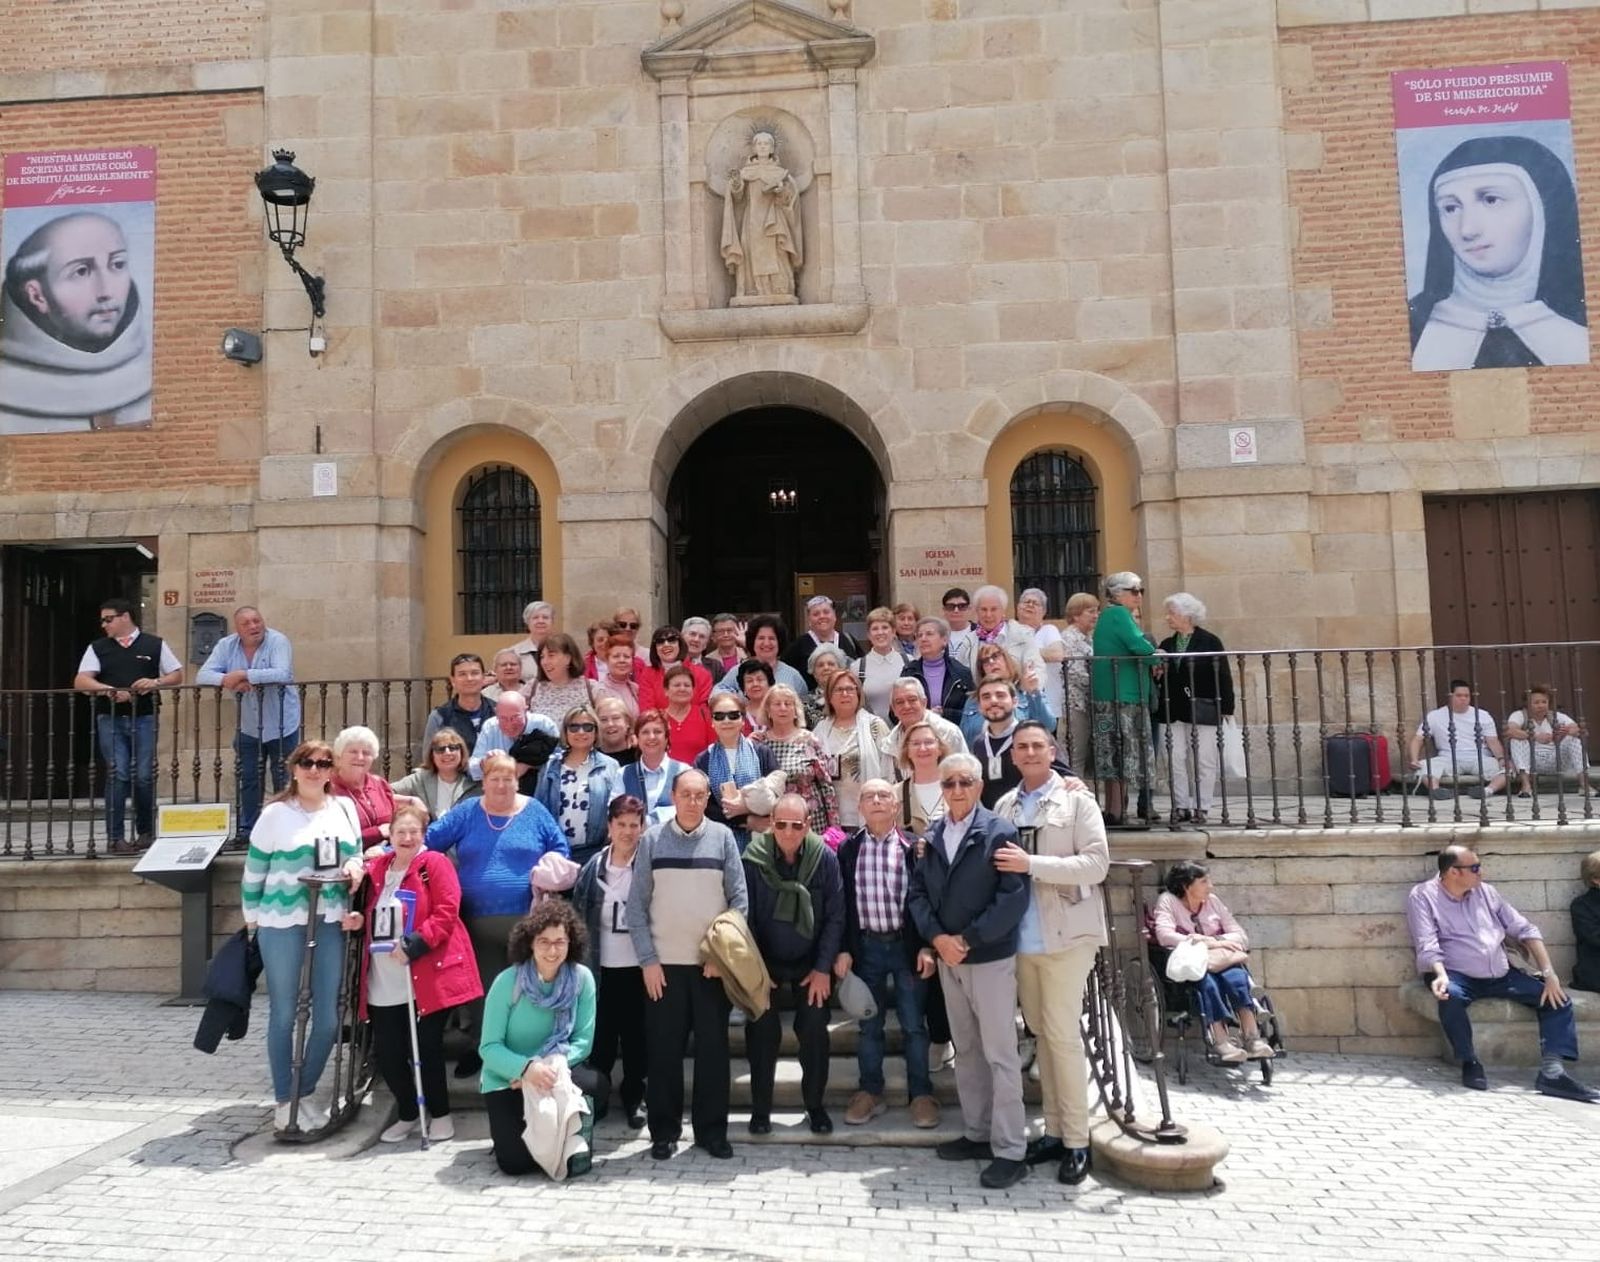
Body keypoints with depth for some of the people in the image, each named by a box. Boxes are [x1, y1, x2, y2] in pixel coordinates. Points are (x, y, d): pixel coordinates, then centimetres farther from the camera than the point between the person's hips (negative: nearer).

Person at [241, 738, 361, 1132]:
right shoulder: (276, 813, -3)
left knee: (328, 1017, 6)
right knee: (283, 1014, 6)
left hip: (331, 923, 4)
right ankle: (284, 1100, 18)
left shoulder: (344, 808, 8)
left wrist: (355, 866, -3)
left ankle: (306, 1093, 24)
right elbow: (254, 870, 2)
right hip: (282, 924, -3)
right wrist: (252, 917, 5)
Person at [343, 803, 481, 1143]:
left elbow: (446, 911, -14)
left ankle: (440, 1114, 21)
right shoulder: (376, 868, 13)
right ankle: (408, 1114, 28)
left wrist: (414, 946, -21)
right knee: (386, 1050, 7)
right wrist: (359, 921, 3)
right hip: (384, 983, 6)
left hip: (427, 977, -5)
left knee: (427, 1047, 1)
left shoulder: (435, 864, -4)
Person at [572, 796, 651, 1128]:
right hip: (602, 967, 2)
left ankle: (635, 1098, 24)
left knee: (637, 1035, 9)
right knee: (600, 1035, 9)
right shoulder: (594, 868, 2)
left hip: (639, 967, -2)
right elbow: (578, 916, 5)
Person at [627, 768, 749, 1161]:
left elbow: (740, 899, 1)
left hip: (713, 964, 0)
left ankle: (712, 1130, 19)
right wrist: (648, 959, -4)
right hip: (663, 965, 0)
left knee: (713, 1048, 6)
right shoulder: (652, 840, 1)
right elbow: (637, 905, 2)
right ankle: (663, 1132, 19)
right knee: (664, 1050, 6)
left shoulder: (722, 837, 0)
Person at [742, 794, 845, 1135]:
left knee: (815, 1035, 3)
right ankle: (760, 1109, 18)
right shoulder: (753, 858, -15)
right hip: (765, 963, 0)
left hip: (810, 964, 1)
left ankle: (815, 1106, 21)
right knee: (762, 1036, 1)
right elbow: (745, 917, -8)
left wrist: (824, 968, -11)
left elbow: (835, 916, -9)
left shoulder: (824, 858, -14)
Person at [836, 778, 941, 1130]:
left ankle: (921, 1095, 16)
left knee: (914, 1025, 5)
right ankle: (870, 1093, 22)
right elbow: (842, 902, 4)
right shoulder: (848, 849, 3)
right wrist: (843, 950, -1)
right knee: (869, 1025, 10)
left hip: (907, 944, -1)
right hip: (866, 945, 2)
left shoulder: (913, 846, -2)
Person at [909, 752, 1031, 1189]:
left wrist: (968, 940, -17)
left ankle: (1010, 1151, 5)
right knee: (966, 1051, 15)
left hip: (991, 958, -6)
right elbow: (917, 893, 5)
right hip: (947, 958, 6)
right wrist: (937, 938, -11)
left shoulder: (1000, 833, -10)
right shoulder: (930, 837, 8)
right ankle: (977, 1133, 27)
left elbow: (1014, 897, -16)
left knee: (1000, 1055, -2)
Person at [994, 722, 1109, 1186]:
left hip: (1064, 934, -4)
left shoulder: (1076, 801, -2)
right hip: (1022, 936, 5)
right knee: (1040, 1033, 11)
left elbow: (1097, 863, -11)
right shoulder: (1004, 806, 9)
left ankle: (1077, 1140, 5)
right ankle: (1054, 1130, 21)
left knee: (1062, 1033, -5)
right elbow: (998, 867, 13)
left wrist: (1032, 864, -17)